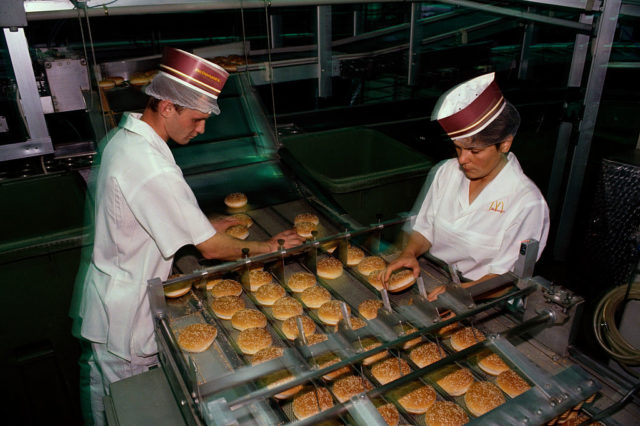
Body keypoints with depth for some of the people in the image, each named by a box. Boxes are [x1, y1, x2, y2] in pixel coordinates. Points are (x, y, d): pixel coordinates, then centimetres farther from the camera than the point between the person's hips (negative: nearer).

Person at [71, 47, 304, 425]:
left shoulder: (124, 136, -1)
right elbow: (211, 249, -26)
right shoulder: (153, 170, -33)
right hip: (124, 311, -9)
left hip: (106, 290, 9)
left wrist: (205, 227, 6)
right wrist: (271, 246, -12)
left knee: (104, 390, 28)